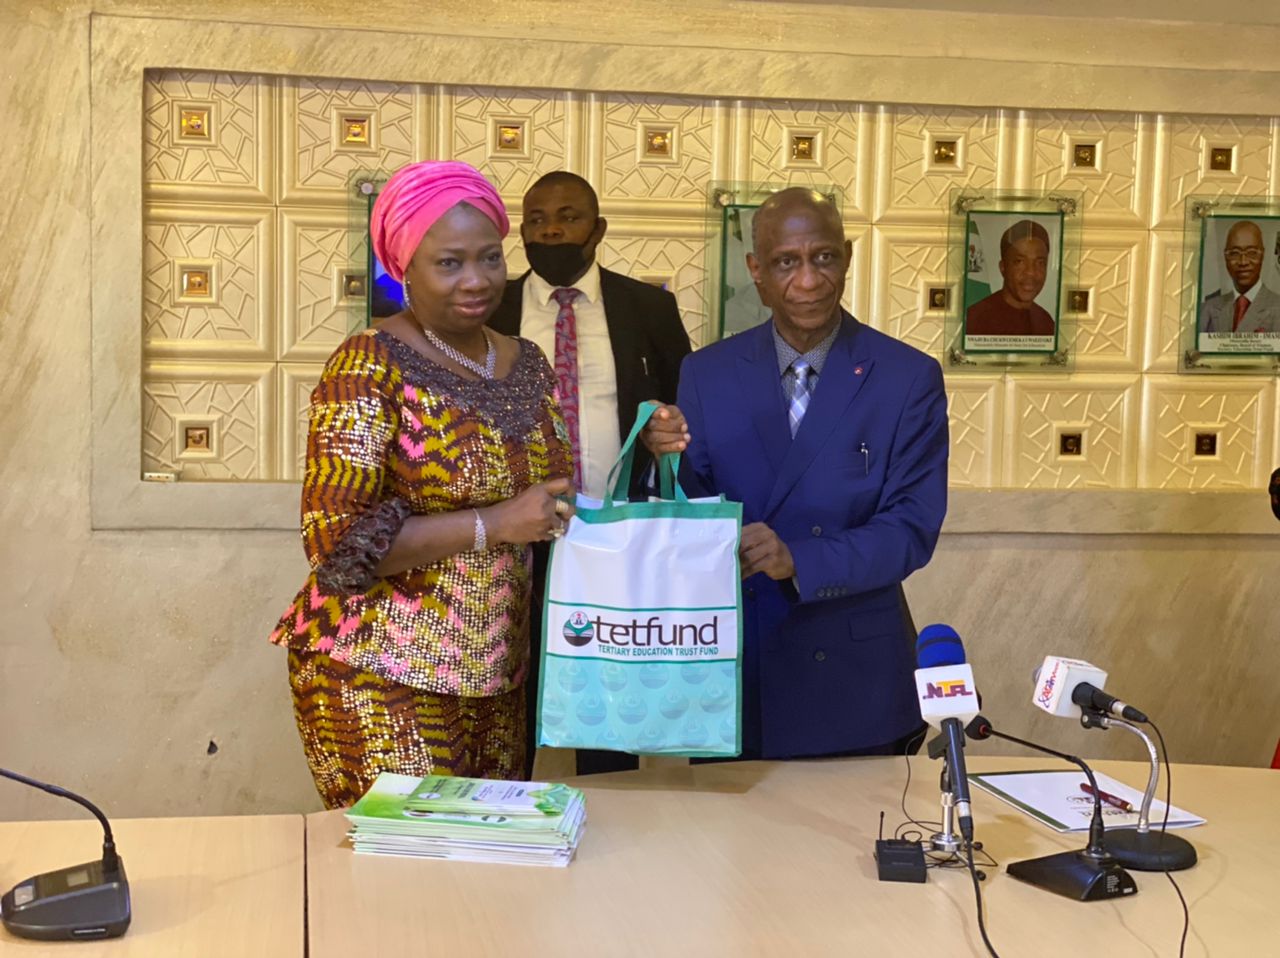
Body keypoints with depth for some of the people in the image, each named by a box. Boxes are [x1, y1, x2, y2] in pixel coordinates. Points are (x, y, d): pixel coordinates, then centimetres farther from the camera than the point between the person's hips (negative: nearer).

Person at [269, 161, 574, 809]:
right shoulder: (369, 368, -12)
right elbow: (336, 538, -17)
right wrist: (493, 523, -19)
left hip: (496, 676, 6)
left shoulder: (526, 364, 8)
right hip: (382, 682, -6)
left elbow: (553, 496, 19)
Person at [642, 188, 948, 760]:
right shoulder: (707, 374, 3)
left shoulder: (909, 378, -4)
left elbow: (912, 529, -10)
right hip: (732, 675, 2)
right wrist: (668, 462, -19)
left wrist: (800, 561, -25)